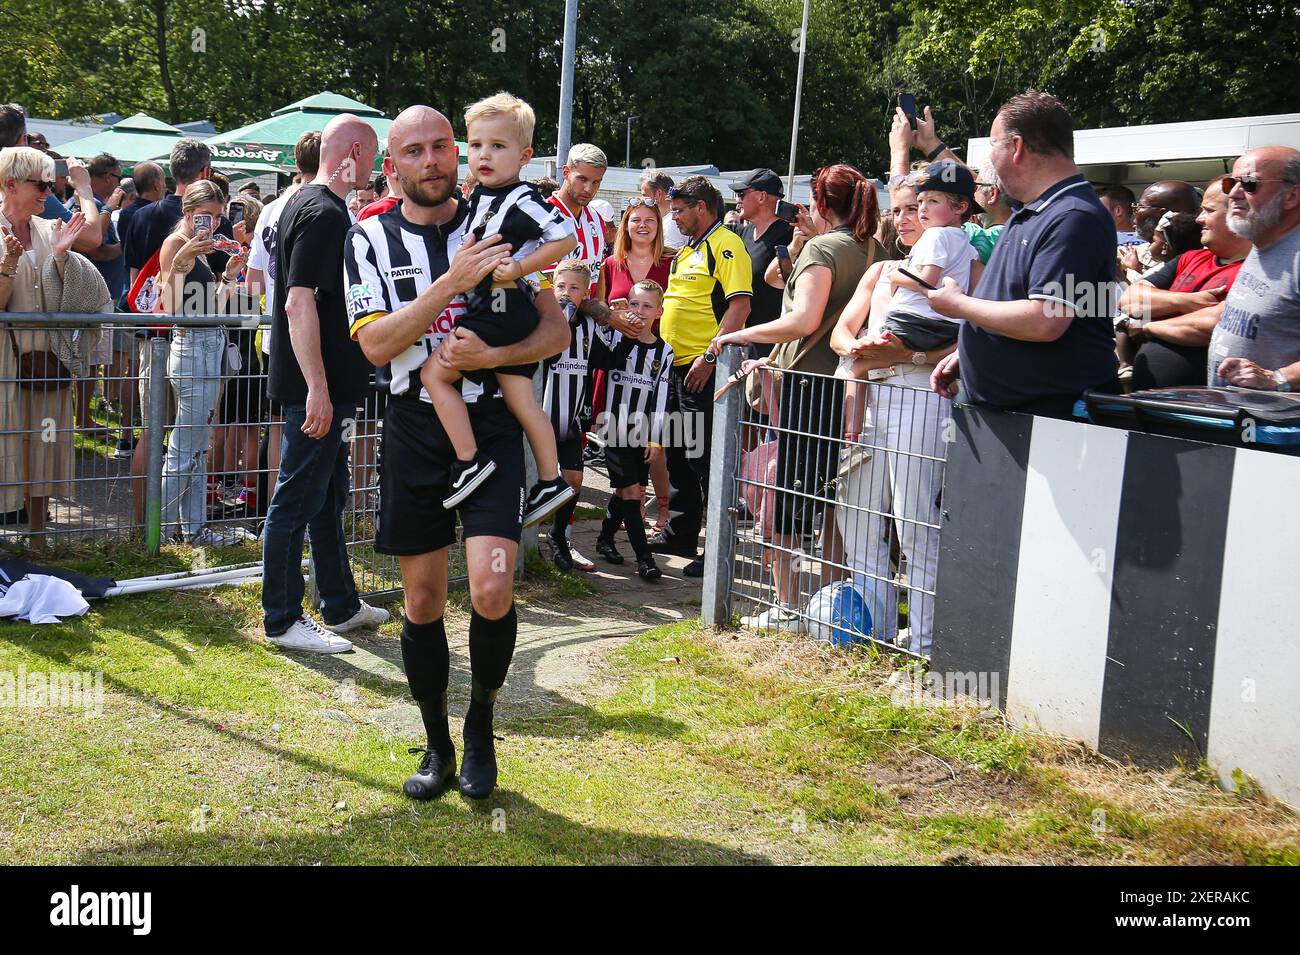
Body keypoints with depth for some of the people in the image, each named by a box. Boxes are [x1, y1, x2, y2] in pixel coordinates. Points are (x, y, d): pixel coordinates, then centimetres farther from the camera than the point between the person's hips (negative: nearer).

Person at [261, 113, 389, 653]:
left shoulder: (308, 204, 15)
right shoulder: (325, 213, -18)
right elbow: (300, 304, -25)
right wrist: (318, 389, -27)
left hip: (326, 385, 11)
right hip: (317, 386, -11)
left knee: (328, 496, 18)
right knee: (297, 501, -2)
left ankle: (341, 606, 29)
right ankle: (282, 620, 8)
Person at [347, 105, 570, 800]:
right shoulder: (370, 240, 2)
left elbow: (556, 330, 2)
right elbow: (376, 344, -12)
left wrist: (490, 355, -17)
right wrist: (453, 282, -21)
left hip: (490, 427, -1)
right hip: (413, 433, 1)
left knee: (491, 591, -16)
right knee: (423, 601, 9)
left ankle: (480, 727, 11)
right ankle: (437, 748, 26)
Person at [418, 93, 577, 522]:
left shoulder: (523, 200, -15)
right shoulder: (477, 197, 13)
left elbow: (566, 238, -22)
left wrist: (518, 269, -21)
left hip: (501, 314, -9)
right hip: (514, 319, 9)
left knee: (434, 373, -7)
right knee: (520, 398, 11)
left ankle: (470, 461, -4)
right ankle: (550, 480, 17)